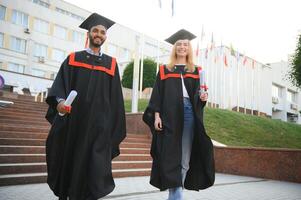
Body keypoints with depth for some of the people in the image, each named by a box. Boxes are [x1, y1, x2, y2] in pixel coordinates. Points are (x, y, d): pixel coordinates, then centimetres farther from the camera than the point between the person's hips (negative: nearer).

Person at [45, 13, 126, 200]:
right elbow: (59, 85, 1)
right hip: (71, 121, 1)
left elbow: (115, 96, 8)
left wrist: (114, 127, 3)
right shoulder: (73, 59, 11)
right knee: (68, 160, 10)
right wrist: (60, 101, -21)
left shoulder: (111, 63, 11)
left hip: (99, 124, 0)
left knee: (93, 167, -5)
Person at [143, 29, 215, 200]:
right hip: (169, 115, -2)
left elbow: (198, 94, 14)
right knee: (171, 156, -5)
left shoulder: (196, 71, 17)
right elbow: (157, 94, 5)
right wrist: (156, 115, -7)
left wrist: (202, 98, -10)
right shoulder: (164, 70, 12)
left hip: (189, 114, 2)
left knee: (185, 158, 2)